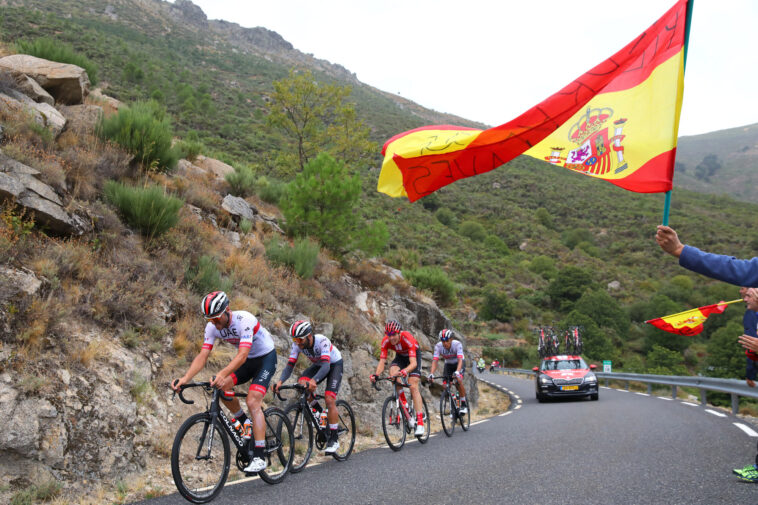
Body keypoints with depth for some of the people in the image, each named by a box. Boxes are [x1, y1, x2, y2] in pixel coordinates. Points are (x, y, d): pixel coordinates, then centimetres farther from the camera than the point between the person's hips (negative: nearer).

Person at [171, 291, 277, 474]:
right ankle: (243, 421, 9)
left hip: (266, 357, -7)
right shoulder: (212, 327, -13)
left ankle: (259, 457, -21)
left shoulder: (244, 320, -32)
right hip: (248, 361, 7)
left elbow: (242, 354, -42)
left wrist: (222, 373, -58)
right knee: (223, 386, -17)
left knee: (252, 402, -22)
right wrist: (185, 378, -35)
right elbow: (202, 356, -19)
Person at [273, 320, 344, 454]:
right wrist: (280, 381, -44)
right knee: (301, 383, -24)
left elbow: (326, 365, -48)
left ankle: (333, 439, -9)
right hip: (318, 365, 5)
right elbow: (290, 365, -25)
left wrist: (314, 380, -66)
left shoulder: (322, 341, -37)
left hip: (335, 364, -5)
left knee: (329, 399, -20)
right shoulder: (297, 344, -22)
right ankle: (319, 412, 0)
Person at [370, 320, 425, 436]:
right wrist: (376, 374, -47)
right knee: (392, 372, -29)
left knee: (413, 386, -17)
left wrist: (404, 371, -64)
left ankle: (420, 423, -16)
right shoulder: (385, 341, -27)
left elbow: (413, 363, -45)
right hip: (400, 356, 4)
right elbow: (382, 361, -27)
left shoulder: (407, 338, -38)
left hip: (414, 356, -4)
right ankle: (404, 403, -11)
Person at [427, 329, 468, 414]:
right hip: (448, 364, 3)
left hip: (459, 363, -3)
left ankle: (464, 404, -13)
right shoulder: (438, 346, -25)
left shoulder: (457, 344, -32)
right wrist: (431, 374, -46)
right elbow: (434, 360, -31)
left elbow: (460, 360, -41)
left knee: (459, 380, -27)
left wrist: (457, 371, -58)